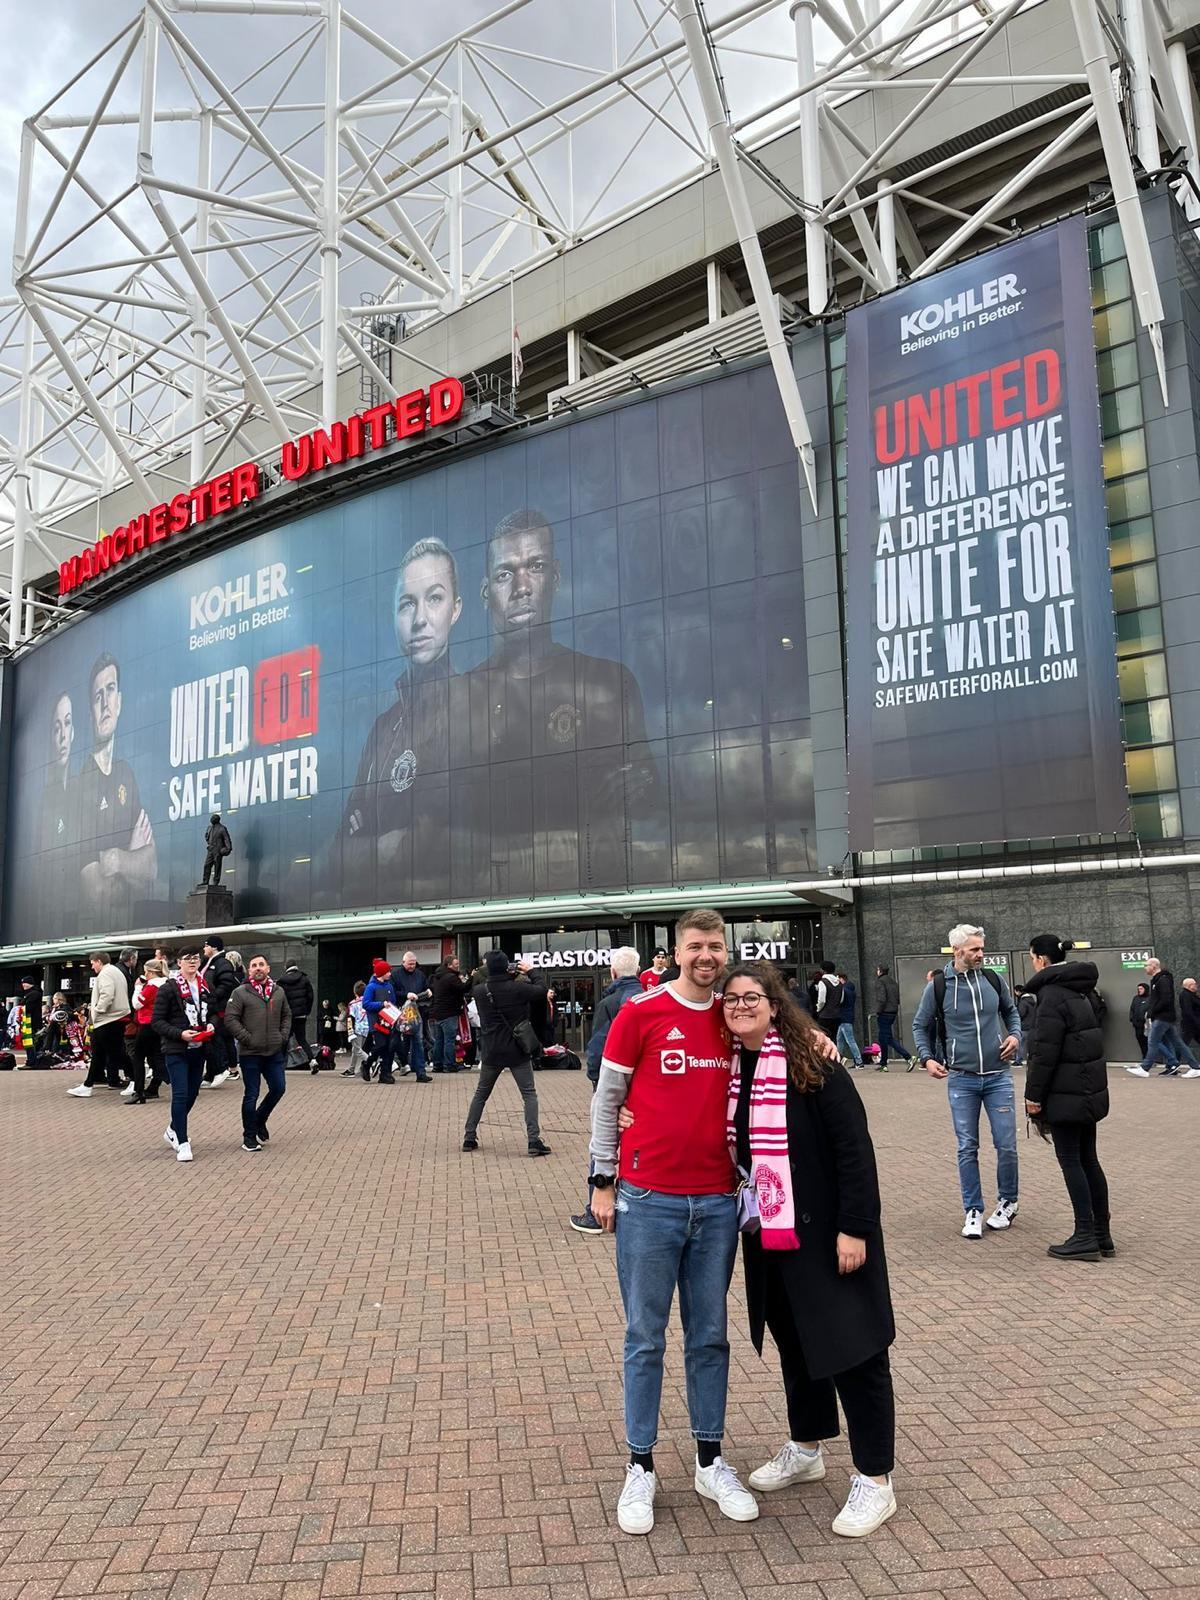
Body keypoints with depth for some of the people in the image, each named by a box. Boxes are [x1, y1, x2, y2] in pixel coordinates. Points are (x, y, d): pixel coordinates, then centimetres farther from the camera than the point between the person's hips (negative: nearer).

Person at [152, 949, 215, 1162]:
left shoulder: (205, 987, 8)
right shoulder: (168, 989, -7)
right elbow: (158, 1022, -8)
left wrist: (211, 1024, -2)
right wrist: (180, 1034, -20)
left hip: (199, 1049, 6)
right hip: (176, 1050, -6)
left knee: (192, 1093, 14)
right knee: (180, 1094, -9)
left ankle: (173, 1131, 36)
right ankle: (183, 1143, -2)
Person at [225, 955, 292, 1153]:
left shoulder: (278, 992, 8)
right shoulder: (241, 992, -7)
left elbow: (286, 1016, 18)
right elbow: (230, 1019, -10)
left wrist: (283, 1036, 4)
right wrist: (247, 1038, -14)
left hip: (274, 1052, 4)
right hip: (250, 1053, -4)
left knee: (279, 1088, 7)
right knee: (251, 1095, 3)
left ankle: (260, 1119, 33)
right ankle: (249, 1137, 15)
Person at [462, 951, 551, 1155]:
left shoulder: (479, 991, -7)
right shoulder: (517, 989, -18)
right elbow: (541, 990, -7)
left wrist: (509, 976, 5)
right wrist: (530, 972, 4)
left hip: (492, 1052, 3)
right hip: (517, 1051, -3)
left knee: (481, 1094, 19)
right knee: (529, 1094, 3)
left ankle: (469, 1137, 22)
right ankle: (534, 1140, -6)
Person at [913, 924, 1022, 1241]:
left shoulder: (993, 979, 1)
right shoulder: (938, 986, -5)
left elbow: (1010, 1011, 18)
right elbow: (920, 1025, 7)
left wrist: (1015, 1035, 0)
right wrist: (927, 1057, -4)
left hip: (998, 1076, 1)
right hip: (961, 1079, -1)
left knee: (1006, 1145, 3)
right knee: (967, 1149, 4)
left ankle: (1007, 1203, 26)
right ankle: (973, 1211, 17)